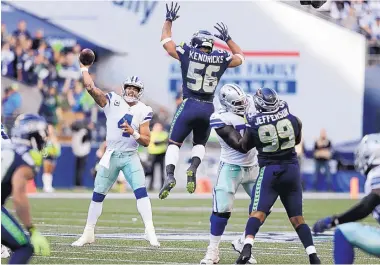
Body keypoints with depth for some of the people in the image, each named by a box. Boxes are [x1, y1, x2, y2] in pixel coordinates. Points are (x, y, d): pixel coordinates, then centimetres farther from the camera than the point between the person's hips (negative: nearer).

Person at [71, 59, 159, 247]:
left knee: (141, 192, -16)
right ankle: (88, 233, 18)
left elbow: (146, 141, -4)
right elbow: (90, 87, -13)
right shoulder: (112, 101, -3)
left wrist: (133, 133, -21)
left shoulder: (143, 111, -2)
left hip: (130, 156, -1)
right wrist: (84, 68, -7)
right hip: (111, 155, 1)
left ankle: (150, 232, -17)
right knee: (98, 194, 6)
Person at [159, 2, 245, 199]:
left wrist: (169, 20, 25)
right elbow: (240, 57, 24)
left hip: (189, 105, -2)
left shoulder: (187, 53, -2)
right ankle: (193, 168, -9)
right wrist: (227, 39, 32)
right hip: (208, 109, 2)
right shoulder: (220, 59, 3)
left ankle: (170, 175, -15)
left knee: (174, 143, 9)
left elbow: (165, 41, 13)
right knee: (200, 144, 22)